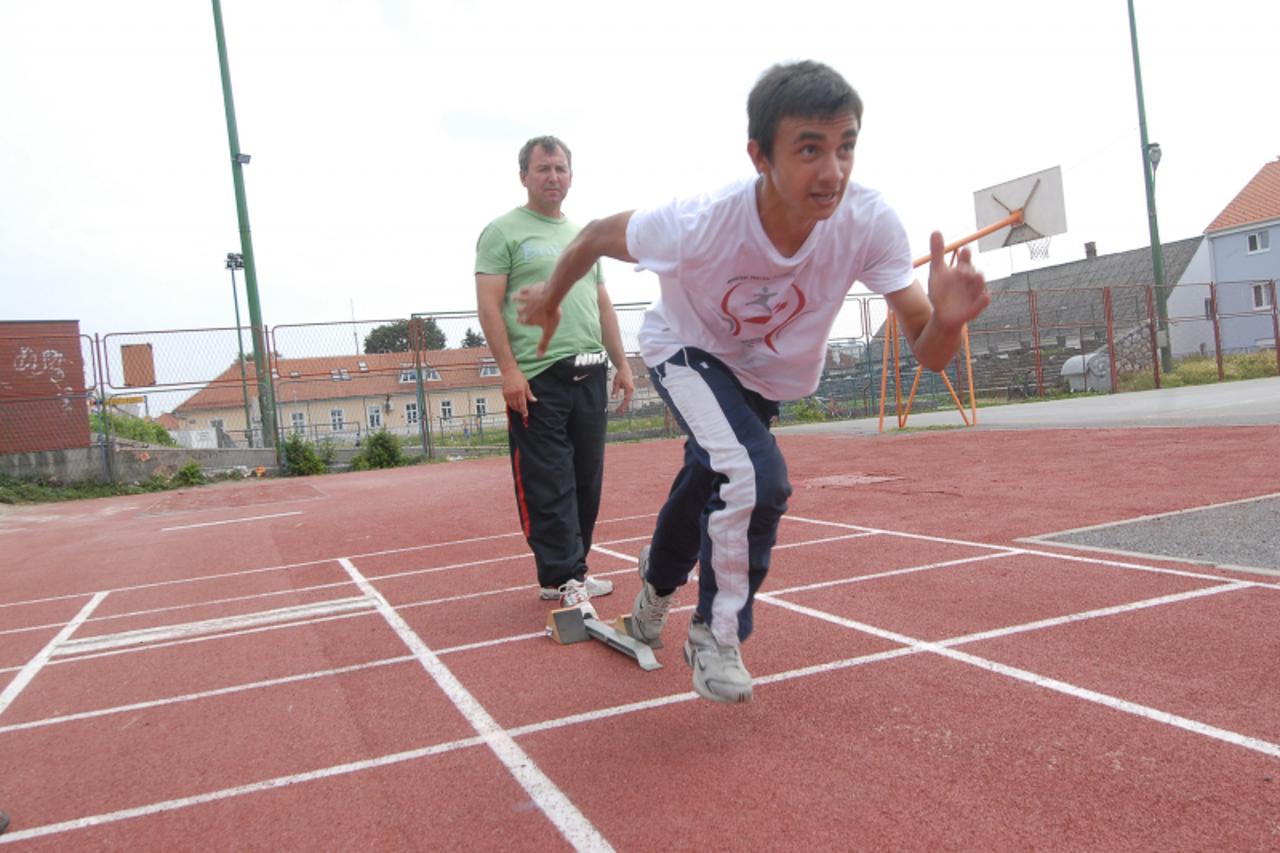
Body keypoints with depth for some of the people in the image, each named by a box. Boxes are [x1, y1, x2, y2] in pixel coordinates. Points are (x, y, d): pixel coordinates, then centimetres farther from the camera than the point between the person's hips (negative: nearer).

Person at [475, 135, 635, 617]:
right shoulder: (503, 232, 1)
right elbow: (489, 305, -7)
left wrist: (621, 364, 16)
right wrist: (508, 369, -16)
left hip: (590, 376, 7)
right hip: (537, 379, -7)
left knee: (587, 482, 10)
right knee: (548, 485, -7)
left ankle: (569, 572, 21)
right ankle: (562, 579, 0)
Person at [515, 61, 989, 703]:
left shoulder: (870, 223, -32)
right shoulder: (698, 225, -38)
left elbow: (927, 354, -28)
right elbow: (596, 237, -18)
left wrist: (948, 319, -51)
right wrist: (550, 299, -1)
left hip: (768, 373, 4)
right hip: (686, 349, -4)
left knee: (709, 481, 23)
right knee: (755, 476, -28)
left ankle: (658, 581, 56)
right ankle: (715, 634, -1)